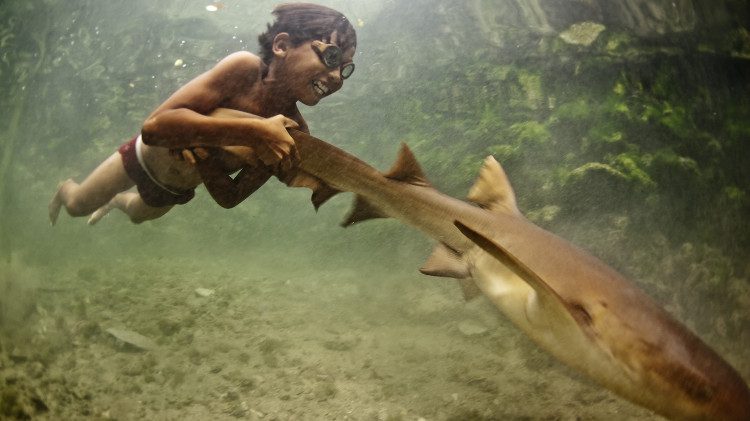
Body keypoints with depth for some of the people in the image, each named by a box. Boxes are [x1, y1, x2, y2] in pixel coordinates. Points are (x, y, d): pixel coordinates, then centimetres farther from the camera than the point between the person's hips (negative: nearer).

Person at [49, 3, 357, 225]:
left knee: (138, 214, 33)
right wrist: (252, 131, -54)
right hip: (146, 156, -4)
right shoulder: (244, 69, -38)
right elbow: (155, 126, -46)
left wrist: (200, 151, -41)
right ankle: (65, 188, 51)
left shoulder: (292, 132, -27)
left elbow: (230, 198, -23)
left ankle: (116, 200, 65)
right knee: (77, 206, 18)